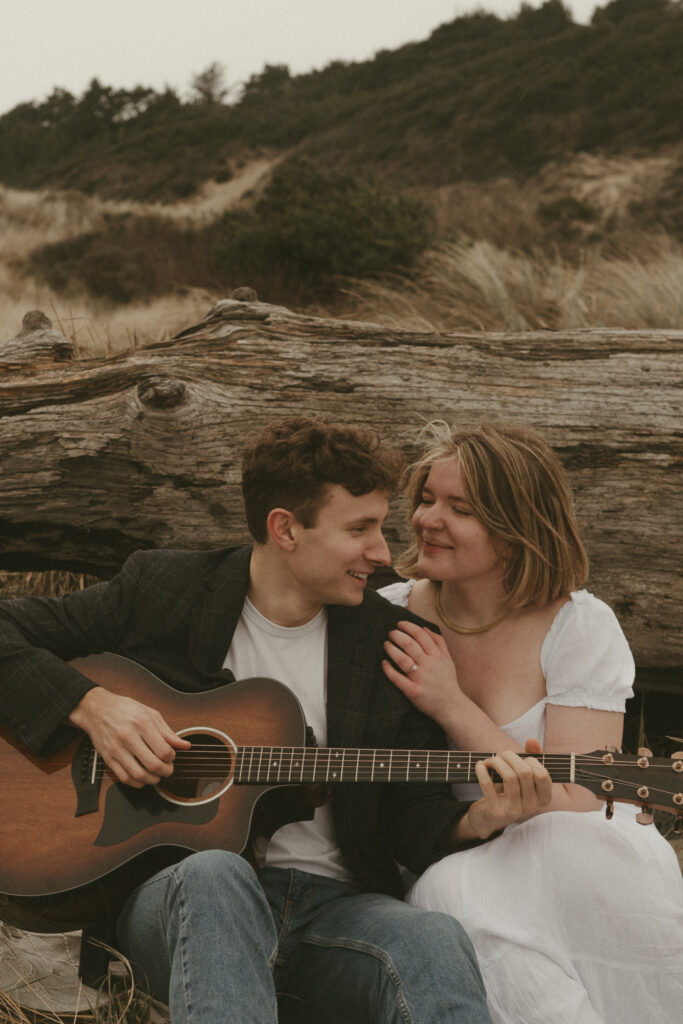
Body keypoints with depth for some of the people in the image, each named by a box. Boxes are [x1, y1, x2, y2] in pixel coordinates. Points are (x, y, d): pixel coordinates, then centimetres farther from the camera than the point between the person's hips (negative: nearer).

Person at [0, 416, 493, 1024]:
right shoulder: (160, 591, 4)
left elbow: (415, 819, 9)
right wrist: (90, 705, -10)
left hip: (335, 905, 1)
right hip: (176, 892, 0)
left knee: (438, 946, -35)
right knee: (216, 874, -40)